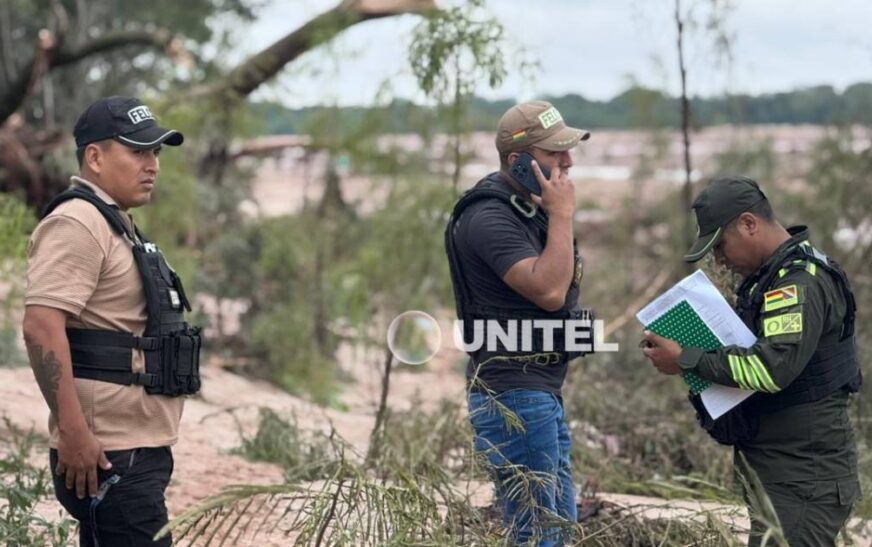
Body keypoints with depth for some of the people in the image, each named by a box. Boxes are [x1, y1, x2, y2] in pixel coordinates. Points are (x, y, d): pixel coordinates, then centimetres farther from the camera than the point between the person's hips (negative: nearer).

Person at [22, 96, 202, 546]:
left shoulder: (118, 227, 21)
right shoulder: (77, 224, -12)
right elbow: (41, 326, -22)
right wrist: (72, 431, -27)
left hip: (139, 451, 10)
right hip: (105, 457, -10)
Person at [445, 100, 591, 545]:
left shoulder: (531, 209, 15)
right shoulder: (490, 218, -17)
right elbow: (549, 291, -26)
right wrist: (562, 215, -19)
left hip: (543, 391, 11)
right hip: (513, 394, -11)